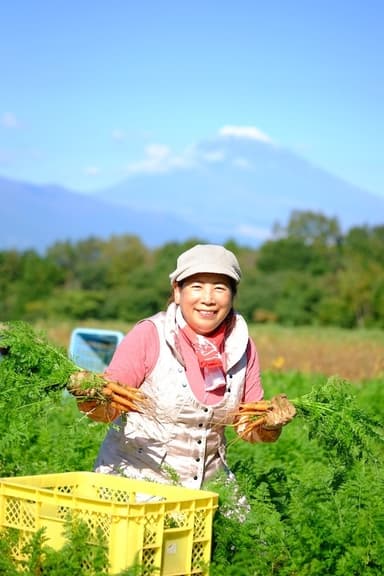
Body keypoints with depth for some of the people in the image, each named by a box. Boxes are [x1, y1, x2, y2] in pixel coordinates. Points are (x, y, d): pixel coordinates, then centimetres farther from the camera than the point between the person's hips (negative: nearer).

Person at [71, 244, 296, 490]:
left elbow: (249, 427, 8)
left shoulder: (242, 347, 1)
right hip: (134, 479, -4)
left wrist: (271, 425, -13)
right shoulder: (149, 335, -11)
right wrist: (91, 401, -30)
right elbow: (109, 409, -9)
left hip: (206, 484, 4)